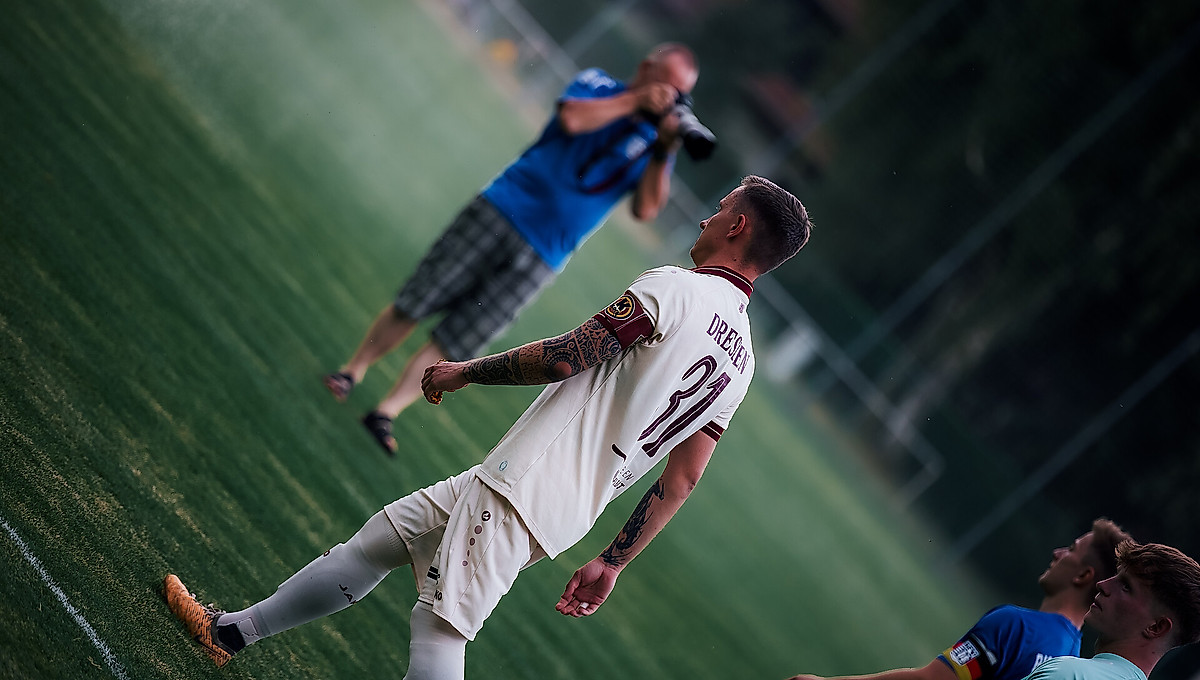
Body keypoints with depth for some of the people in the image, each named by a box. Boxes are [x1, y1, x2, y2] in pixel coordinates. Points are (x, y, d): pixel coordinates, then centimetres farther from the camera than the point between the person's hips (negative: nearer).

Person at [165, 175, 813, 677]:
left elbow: (563, 357, -15)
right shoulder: (741, 360, 13)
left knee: (440, 626, -16)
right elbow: (682, 480, 13)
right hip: (569, 515, 9)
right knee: (377, 539, 16)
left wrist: (463, 371, 0)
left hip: (524, 487, -9)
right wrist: (611, 562, 17)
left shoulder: (675, 288, -11)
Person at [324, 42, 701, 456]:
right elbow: (571, 118, -19)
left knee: (454, 345, -2)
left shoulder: (655, 146, 6)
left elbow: (645, 209, -7)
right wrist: (636, 100, -14)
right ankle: (354, 371, 19)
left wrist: (665, 152, -19)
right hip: (499, 214, -1)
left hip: (538, 260, 1)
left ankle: (386, 414, 4)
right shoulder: (598, 86, 3)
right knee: (413, 305, 0)